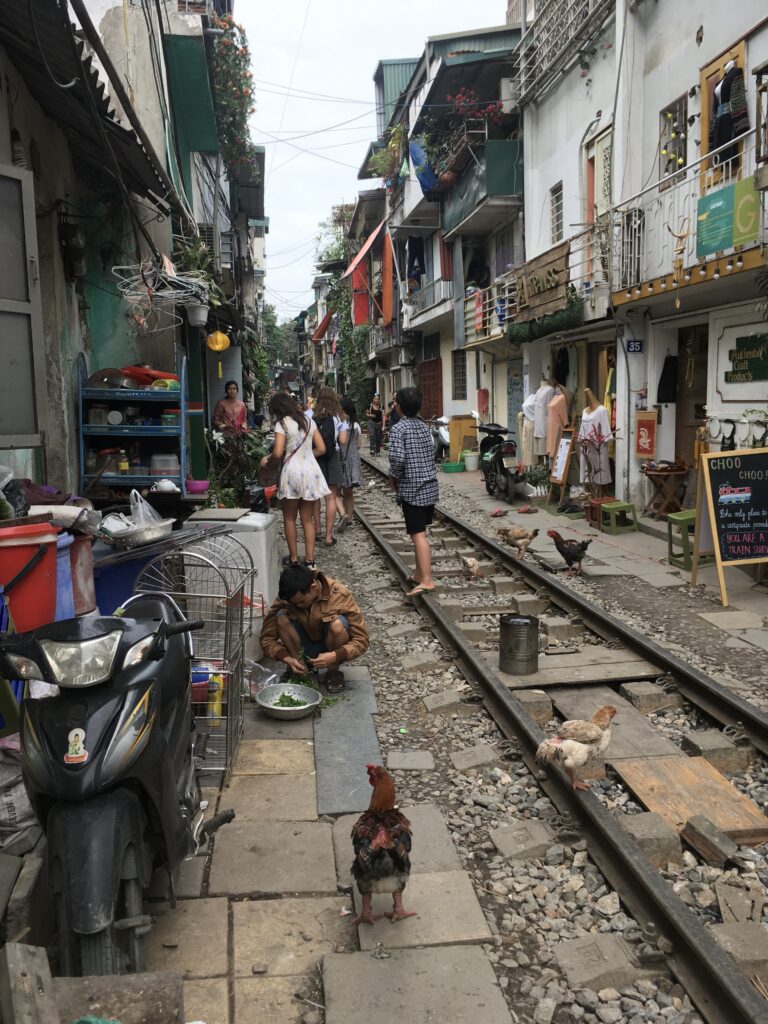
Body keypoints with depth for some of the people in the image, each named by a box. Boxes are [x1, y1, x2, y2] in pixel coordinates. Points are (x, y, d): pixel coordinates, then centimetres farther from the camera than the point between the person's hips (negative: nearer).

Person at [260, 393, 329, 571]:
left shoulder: (282, 424, -6)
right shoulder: (309, 421, 10)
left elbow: (278, 453, -14)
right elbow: (321, 449, 9)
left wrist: (267, 460, 5)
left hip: (292, 471, -4)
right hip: (311, 471, 5)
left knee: (289, 518, 11)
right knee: (308, 519, 10)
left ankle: (294, 559, 13)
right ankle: (309, 560, 7)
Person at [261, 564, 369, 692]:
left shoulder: (339, 595, -26)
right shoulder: (286, 598, -19)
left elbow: (362, 640, -24)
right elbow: (267, 637, -13)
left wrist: (334, 656, -40)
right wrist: (287, 659, -31)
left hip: (331, 651, -2)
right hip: (304, 650, 2)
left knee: (337, 624, -34)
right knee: (282, 616, -24)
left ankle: (333, 672, -10)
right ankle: (297, 670, -9)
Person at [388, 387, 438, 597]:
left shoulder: (398, 428, -12)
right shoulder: (424, 426, 9)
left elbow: (398, 458, -21)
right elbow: (432, 453, 10)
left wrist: (393, 477, -5)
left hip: (411, 488, -7)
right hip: (430, 485, 7)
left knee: (418, 534, -7)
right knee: (421, 532, 17)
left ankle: (427, 580, -9)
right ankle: (419, 572, 25)